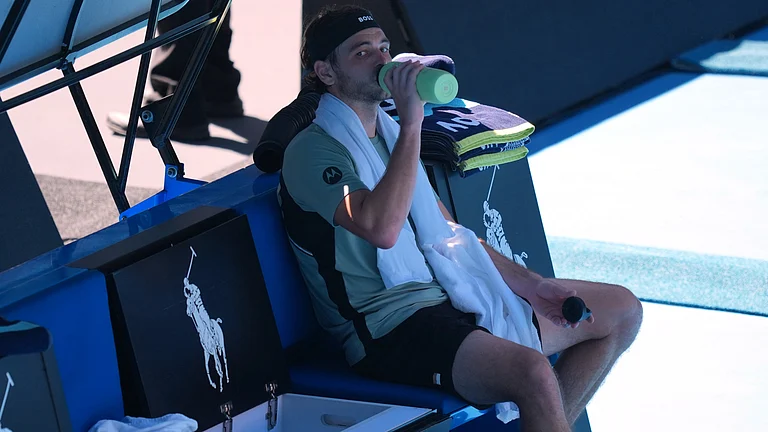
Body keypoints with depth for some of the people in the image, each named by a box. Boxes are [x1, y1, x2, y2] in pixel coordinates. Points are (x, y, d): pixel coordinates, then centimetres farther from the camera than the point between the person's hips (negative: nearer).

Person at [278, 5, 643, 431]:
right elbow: (382, 228, -28)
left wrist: (530, 284, 9)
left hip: (450, 299, 9)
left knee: (622, 309, 9)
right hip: (389, 329, -9)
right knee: (533, 372, -35)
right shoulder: (313, 151, -10)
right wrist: (411, 124, -23)